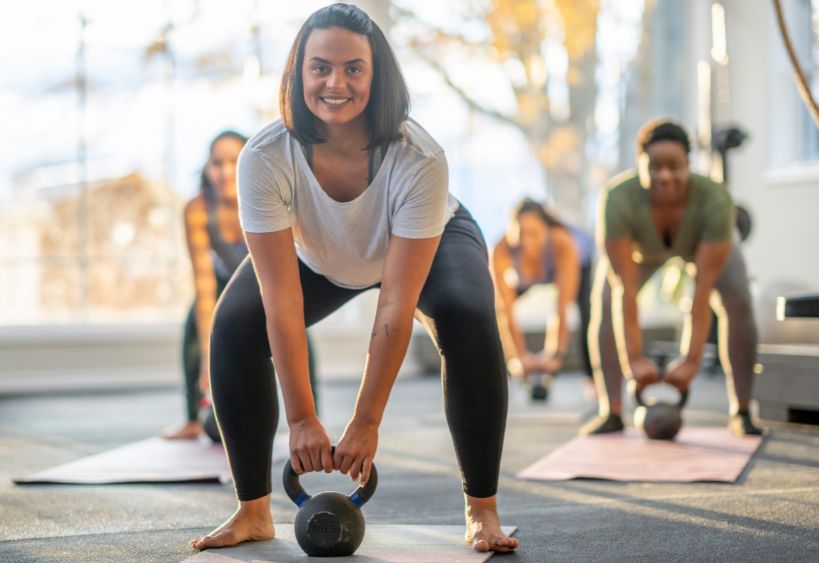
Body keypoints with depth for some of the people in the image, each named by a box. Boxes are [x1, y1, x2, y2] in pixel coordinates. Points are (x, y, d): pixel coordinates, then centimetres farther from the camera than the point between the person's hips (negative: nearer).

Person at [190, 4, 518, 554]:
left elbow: (396, 310, -36)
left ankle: (482, 511, -16)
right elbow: (282, 302, -32)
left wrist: (367, 423, -34)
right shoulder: (265, 158, -35)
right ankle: (253, 512, -4)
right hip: (316, 258, 2)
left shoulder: (419, 159, -39)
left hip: (433, 241, -2)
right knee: (235, 327, -19)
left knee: (470, 322, -31)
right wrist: (302, 419, -32)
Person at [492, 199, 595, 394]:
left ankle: (594, 378, -9)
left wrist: (557, 355, -46)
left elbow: (563, 307, -43)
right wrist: (520, 357, -36)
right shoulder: (501, 252, -38)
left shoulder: (563, 244, -43)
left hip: (581, 263, -2)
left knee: (590, 311, -28)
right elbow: (507, 310, -34)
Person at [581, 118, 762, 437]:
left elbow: (704, 287, -39)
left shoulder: (715, 200, -40)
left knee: (738, 302, -20)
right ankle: (611, 412, -11)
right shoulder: (619, 200, -40)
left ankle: (741, 412, -12)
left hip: (703, 243, 0)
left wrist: (692, 359, -42)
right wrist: (634, 358, -40)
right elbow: (626, 286, -38)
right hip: (640, 248, 0)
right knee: (606, 305, -18)